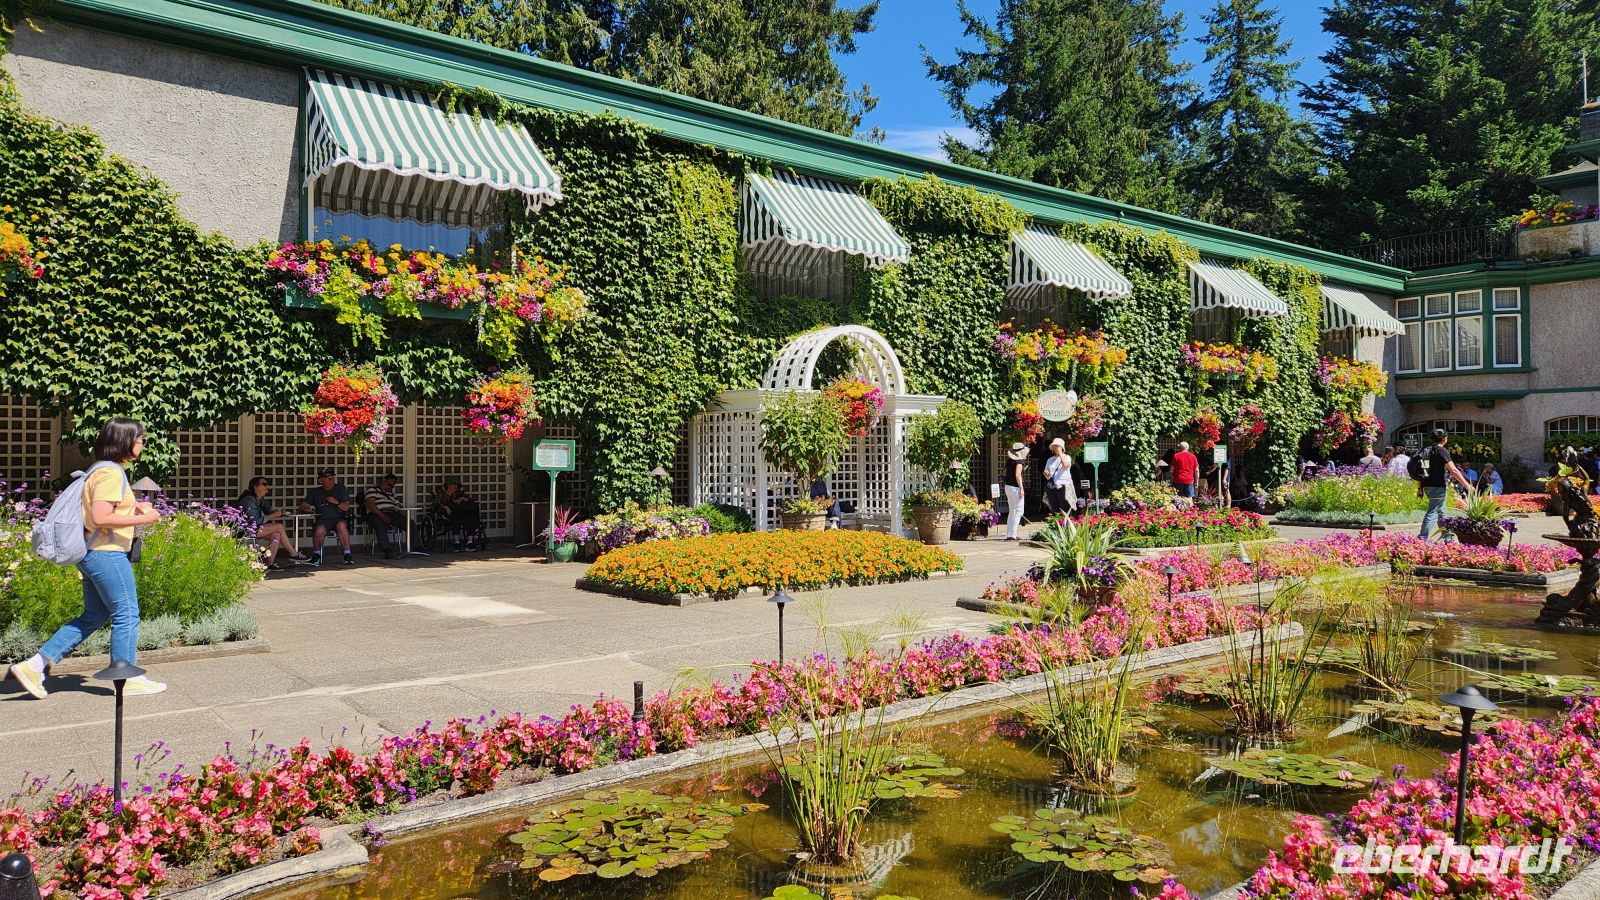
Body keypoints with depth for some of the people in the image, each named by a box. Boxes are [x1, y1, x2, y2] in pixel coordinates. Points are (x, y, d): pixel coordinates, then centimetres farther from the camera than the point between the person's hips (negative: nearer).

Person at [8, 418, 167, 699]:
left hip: (93, 555, 11)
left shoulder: (104, 471, 16)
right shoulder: (111, 474, -16)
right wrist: (142, 519, -18)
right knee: (127, 615, -1)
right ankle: (127, 679, 8)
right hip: (107, 554, -11)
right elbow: (100, 518, -24)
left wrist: (133, 506, 14)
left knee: (94, 617, 16)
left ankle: (34, 665, 15)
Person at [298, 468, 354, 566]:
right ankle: (316, 555, -9)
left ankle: (347, 555, -33)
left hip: (338, 519, 0)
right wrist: (308, 509, -13)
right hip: (322, 520, 1)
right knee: (319, 530, -34)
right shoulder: (315, 492, 14)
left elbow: (346, 507, 3)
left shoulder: (340, 489, 11)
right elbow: (302, 506, 9)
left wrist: (336, 502, -15)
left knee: (341, 525, -36)